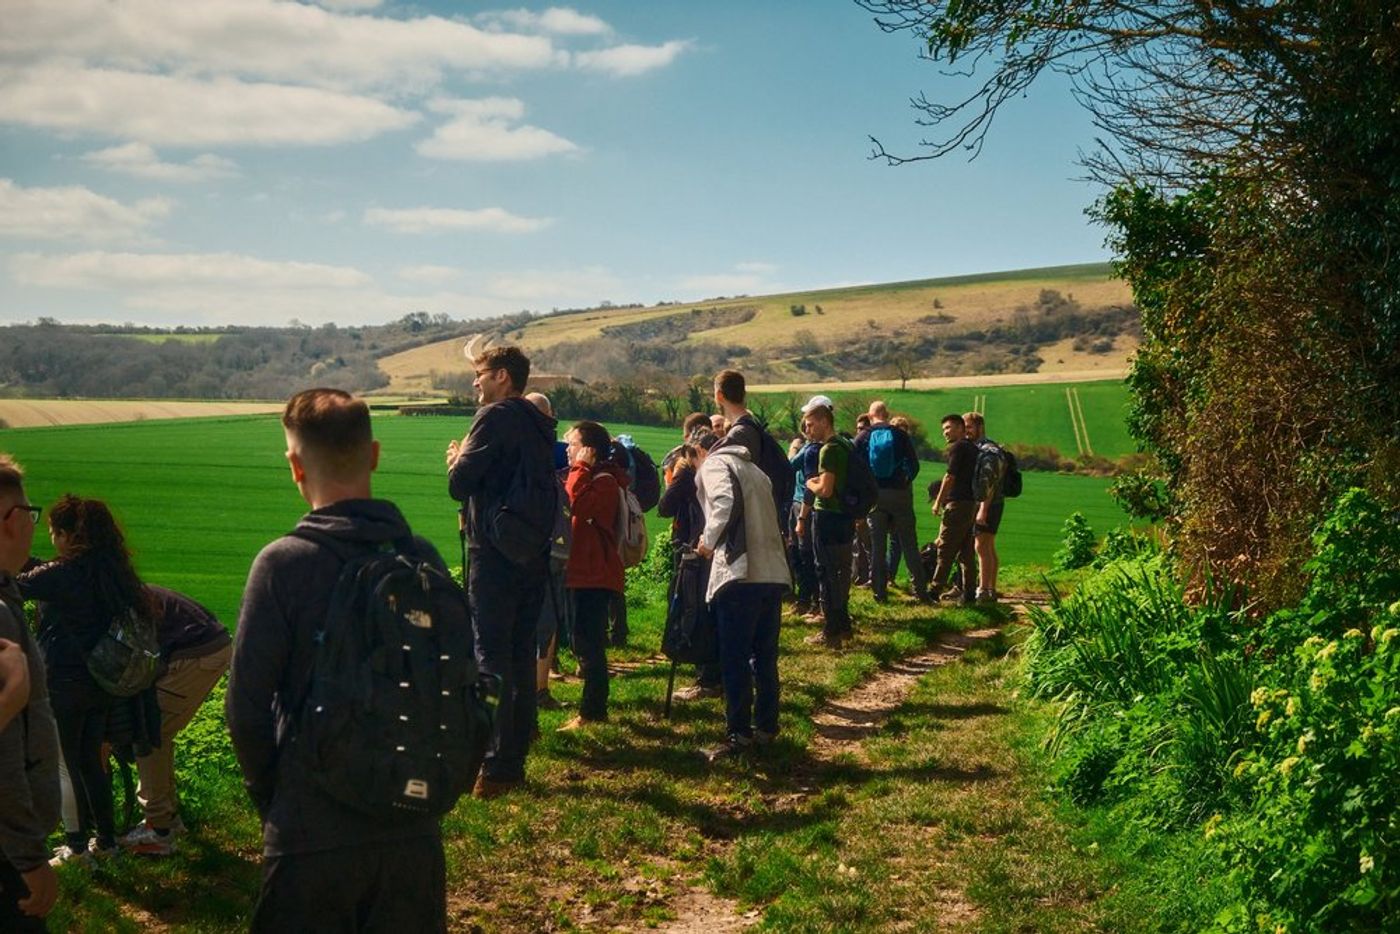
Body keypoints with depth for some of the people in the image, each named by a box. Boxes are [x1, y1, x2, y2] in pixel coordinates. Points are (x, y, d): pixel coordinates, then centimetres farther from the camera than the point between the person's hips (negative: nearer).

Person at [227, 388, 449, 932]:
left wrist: (270, 798, 5)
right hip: (414, 832, 4)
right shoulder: (423, 558, -1)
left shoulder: (282, 564, -12)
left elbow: (246, 706, -10)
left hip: (312, 836, -3)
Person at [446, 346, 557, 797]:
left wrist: (457, 459, 6)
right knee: (521, 656, 12)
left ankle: (496, 768, -6)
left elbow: (460, 484, -15)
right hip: (534, 555, 8)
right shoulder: (539, 424, 15)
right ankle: (515, 759, 19)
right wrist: (467, 463, 15)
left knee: (492, 658, -5)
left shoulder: (495, 417, -10)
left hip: (495, 556, -8)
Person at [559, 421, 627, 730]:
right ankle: (594, 708, 23)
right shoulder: (593, 478, 20)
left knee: (588, 643, -9)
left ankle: (591, 712, -6)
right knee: (587, 642, 15)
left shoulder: (604, 481, -12)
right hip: (583, 572, 11)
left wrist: (579, 468, -19)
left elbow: (575, 504, -28)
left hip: (595, 575, -11)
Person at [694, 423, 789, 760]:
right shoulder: (753, 469, 25)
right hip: (773, 572, 7)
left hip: (740, 573, -7)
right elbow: (764, 517, 18)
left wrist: (709, 539, -5)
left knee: (735, 659, -3)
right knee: (765, 656, 14)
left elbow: (725, 503, -19)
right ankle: (766, 726, 20)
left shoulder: (713, 465, 2)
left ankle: (738, 734, -3)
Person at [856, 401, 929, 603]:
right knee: (909, 544, 5)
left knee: (877, 545, 6)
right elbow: (914, 465, -3)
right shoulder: (900, 435, -1)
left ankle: (880, 592, 5)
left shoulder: (863, 437, 0)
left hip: (874, 494, 0)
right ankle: (920, 589, 6)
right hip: (900, 494, 0)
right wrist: (905, 483, 12)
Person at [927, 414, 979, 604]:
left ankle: (934, 590, -8)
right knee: (967, 552, 9)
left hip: (958, 503, -8)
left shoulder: (957, 447, -7)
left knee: (945, 550, -7)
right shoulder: (973, 448, 18)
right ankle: (968, 593, 8)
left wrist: (938, 502, -8)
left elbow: (950, 476, -13)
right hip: (973, 504, 8)